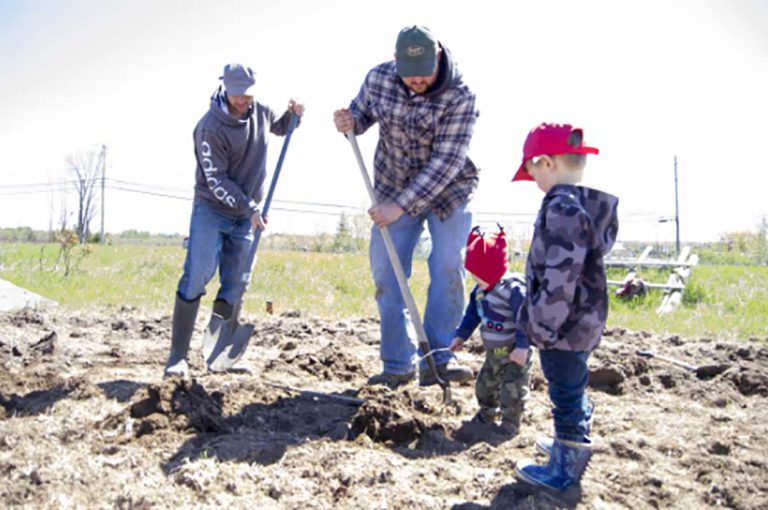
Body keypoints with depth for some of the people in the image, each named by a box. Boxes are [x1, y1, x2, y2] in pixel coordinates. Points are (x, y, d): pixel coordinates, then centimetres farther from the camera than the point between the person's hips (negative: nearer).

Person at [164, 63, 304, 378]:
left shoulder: (259, 112, 2)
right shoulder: (210, 127, -17)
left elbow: (280, 128, 26)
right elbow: (217, 182, -17)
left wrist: (294, 115, 4)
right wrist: (250, 209, -18)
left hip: (245, 215, 6)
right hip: (211, 210, -6)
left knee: (235, 286, 3)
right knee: (197, 278, -12)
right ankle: (177, 356, -6)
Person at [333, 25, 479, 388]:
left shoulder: (460, 97, -23)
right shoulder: (378, 78, -12)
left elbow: (446, 162, -27)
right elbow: (362, 115, 7)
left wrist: (400, 205, -32)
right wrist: (349, 121, -18)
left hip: (447, 191, -3)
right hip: (393, 193, 3)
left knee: (448, 269, -14)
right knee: (386, 275, 0)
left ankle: (437, 359, -3)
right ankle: (398, 366, 9)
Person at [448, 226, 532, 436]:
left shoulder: (514, 290, -27)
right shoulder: (480, 290, 1)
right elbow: (473, 314, 12)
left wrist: (523, 346, -34)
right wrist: (461, 335, 10)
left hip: (515, 354, -8)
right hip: (493, 353, 8)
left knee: (512, 390, -4)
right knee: (484, 384, 21)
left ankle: (511, 422, 16)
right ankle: (487, 413, 43)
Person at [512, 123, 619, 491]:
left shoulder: (562, 208, -23)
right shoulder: (592, 205, 9)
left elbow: (560, 275, -28)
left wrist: (545, 325, -21)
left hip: (564, 326, -10)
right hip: (584, 322, 10)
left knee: (566, 394, 3)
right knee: (573, 389, 25)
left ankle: (565, 470, 16)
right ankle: (570, 444, 43)